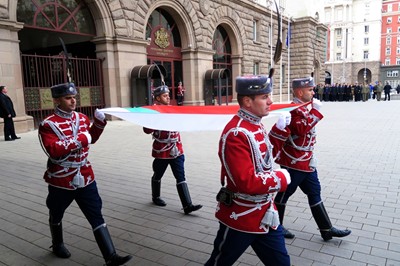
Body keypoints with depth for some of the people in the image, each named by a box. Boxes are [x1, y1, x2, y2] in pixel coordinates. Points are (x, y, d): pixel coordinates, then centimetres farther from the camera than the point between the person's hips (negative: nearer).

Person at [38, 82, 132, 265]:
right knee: (56, 216, 22)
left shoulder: (81, 118, 3)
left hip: (85, 178, 4)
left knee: (96, 216, 1)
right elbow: (54, 151, -26)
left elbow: (91, 138, 18)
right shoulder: (48, 125, -14)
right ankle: (57, 245, 50)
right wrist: (79, 140, -26)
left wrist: (99, 122, 3)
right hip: (61, 180, -3)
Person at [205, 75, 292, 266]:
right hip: (240, 218, -8)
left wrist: (280, 129, 6)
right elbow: (247, 183, -31)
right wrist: (281, 178, -17)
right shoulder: (236, 134, -27)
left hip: (265, 214, 9)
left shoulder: (256, 124, 4)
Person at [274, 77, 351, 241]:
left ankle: (326, 229, 24)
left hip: (306, 161, 10)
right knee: (284, 193, 5)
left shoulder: (306, 106, 12)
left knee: (314, 193, 14)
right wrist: (315, 111, -26)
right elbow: (301, 129, -31)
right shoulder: (293, 109, -17)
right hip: (293, 162, -10)